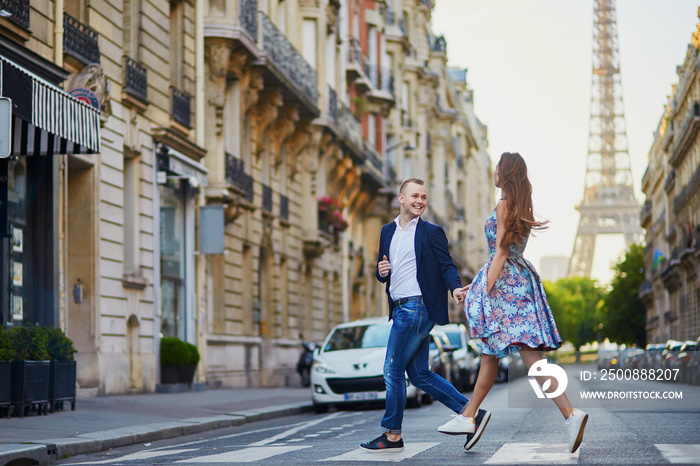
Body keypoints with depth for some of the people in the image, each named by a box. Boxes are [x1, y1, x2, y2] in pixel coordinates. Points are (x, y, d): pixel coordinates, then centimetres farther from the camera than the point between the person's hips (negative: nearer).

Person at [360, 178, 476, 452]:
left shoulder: (432, 232, -1)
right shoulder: (388, 232, 18)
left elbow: (446, 265, -8)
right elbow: (384, 274, 22)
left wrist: (455, 288, -27)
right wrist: (381, 271, -2)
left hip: (417, 306, -8)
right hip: (401, 308, 8)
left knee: (393, 370, -5)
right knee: (419, 375, 9)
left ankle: (392, 435, 4)